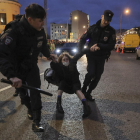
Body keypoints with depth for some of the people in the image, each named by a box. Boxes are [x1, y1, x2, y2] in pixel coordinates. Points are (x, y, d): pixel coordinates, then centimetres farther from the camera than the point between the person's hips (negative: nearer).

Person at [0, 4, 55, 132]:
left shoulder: (40, 31, -12)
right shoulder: (14, 31, -32)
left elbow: (43, 45, 12)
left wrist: (48, 55, 27)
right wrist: (11, 75, -55)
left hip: (31, 67, 3)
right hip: (16, 69, -3)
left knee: (35, 92, -4)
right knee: (23, 93, 15)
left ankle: (36, 121, 8)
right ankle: (30, 109, 46)